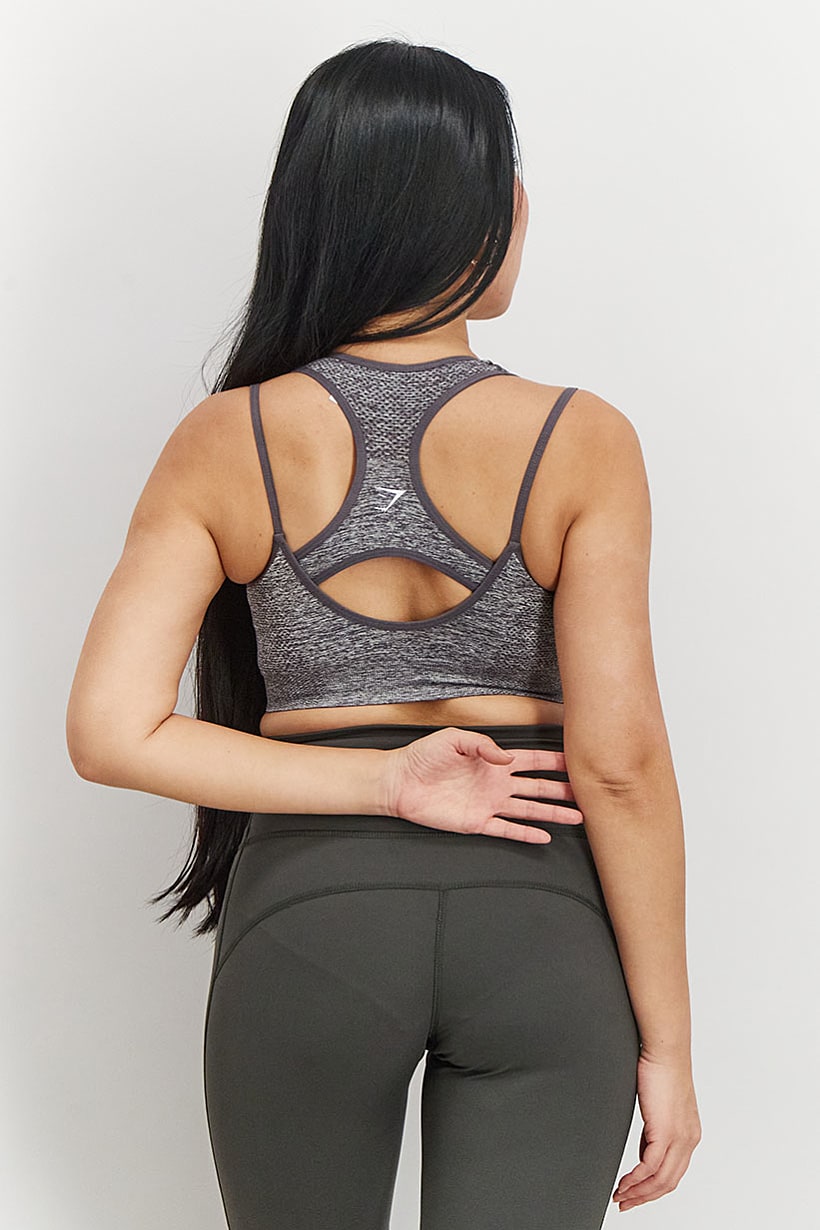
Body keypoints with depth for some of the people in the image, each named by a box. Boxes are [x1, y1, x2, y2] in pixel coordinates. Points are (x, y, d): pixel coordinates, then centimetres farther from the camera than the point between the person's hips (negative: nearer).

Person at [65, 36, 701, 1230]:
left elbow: (110, 732, -10)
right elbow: (619, 761, -10)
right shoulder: (579, 441, -8)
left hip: (307, 908, 2)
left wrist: (381, 784, -7)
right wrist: (666, 1039, -2)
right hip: (540, 918, -1)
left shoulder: (228, 442, -3)